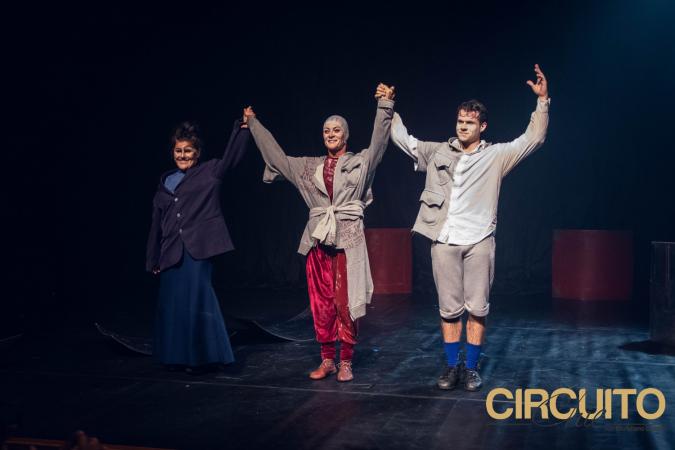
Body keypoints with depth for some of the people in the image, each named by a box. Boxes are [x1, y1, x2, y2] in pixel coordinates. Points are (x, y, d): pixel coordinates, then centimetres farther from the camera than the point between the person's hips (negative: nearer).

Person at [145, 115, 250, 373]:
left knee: (196, 302, -2)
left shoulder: (210, 173, 3)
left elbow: (231, 156, -14)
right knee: (172, 304, 8)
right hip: (170, 253, 5)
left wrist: (243, 128, -28)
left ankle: (198, 357, 10)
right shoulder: (166, 182, 14)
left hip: (197, 250, -5)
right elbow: (157, 223, 15)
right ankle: (175, 357, 21)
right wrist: (153, 259, 14)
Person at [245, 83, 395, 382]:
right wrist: (253, 123, 24)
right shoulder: (309, 166, 14)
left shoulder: (360, 162, 4)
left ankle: (346, 362, 8)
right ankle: (327, 360, 15)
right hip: (319, 240, 4)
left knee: (346, 303, -2)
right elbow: (276, 155, 20)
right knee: (321, 304, 6)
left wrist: (385, 106, -23)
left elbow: (379, 141, -11)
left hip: (348, 240, -3)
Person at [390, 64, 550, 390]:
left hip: (479, 241, -1)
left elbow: (533, 139, 1)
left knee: (477, 309, 2)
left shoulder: (496, 156, 6)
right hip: (444, 241, 1)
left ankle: (471, 368, 12)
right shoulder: (437, 152, 12)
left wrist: (542, 100, -8)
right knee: (449, 309, 5)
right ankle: (452, 366, 15)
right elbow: (402, 139, 20)